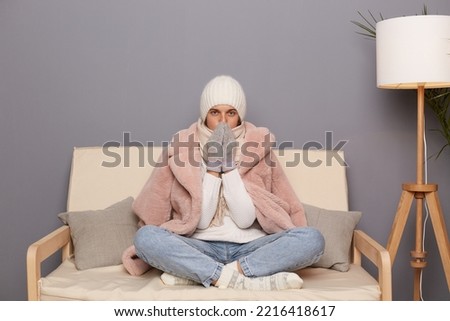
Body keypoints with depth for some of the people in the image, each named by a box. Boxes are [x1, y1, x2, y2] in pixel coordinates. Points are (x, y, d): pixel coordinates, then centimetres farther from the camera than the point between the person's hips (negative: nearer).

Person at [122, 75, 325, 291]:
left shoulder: (258, 149, 2)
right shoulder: (182, 149, 0)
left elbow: (245, 219, -8)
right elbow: (199, 220, -7)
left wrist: (229, 165, -14)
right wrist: (213, 167, -14)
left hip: (248, 247, 1)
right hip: (201, 249, -1)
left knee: (312, 239, -26)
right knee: (145, 236, -28)